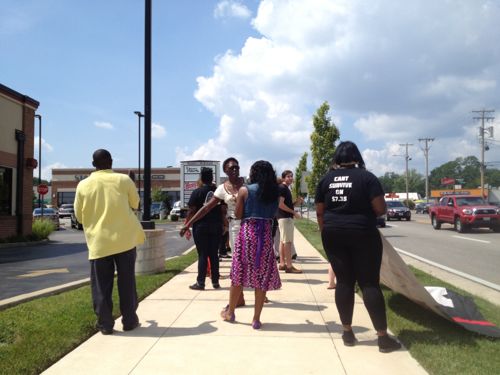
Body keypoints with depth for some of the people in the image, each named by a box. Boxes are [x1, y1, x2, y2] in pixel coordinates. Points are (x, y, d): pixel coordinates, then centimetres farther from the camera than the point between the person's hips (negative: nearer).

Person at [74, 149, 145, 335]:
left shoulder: (84, 185, -1)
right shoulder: (124, 180, -4)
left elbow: (79, 215, 8)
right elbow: (135, 204, 10)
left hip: (99, 241, 0)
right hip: (124, 238, 0)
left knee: (101, 285, 9)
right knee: (127, 281, 10)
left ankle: (105, 324, 13)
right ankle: (129, 320, 17)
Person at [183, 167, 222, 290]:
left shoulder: (197, 192, -7)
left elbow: (191, 211, -9)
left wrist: (186, 226, -3)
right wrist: (224, 224, 17)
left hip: (201, 226, -3)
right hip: (216, 226, 3)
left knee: (202, 254, 1)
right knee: (214, 254, 10)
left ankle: (200, 282, 3)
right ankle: (215, 281, 14)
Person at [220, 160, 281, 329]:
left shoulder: (244, 190, -3)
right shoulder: (274, 192, 5)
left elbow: (238, 214, -2)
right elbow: (274, 214, 8)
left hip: (247, 232, -2)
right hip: (266, 235, 2)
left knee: (238, 274, 11)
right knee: (262, 277, 6)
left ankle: (230, 312, 26)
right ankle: (256, 319, 11)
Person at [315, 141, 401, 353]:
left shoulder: (325, 180, 5)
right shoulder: (366, 177, -5)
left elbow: (319, 212, 7)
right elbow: (380, 209, -9)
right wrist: (365, 208, 12)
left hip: (333, 235, 3)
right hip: (362, 235, -3)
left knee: (344, 282, 9)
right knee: (370, 283, 1)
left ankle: (347, 333, 16)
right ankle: (383, 337, 5)